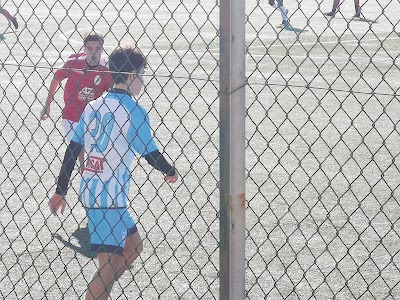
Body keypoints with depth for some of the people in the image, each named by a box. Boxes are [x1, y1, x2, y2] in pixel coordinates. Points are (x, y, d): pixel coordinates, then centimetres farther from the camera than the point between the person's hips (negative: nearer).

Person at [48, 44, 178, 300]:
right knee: (109, 266, -6)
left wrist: (60, 191, 14)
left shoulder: (93, 106, 9)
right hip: (110, 197, -8)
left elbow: (71, 150, 9)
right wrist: (171, 172, 14)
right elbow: (151, 154, -6)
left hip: (89, 190, 8)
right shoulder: (134, 111, -12)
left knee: (134, 245, 22)